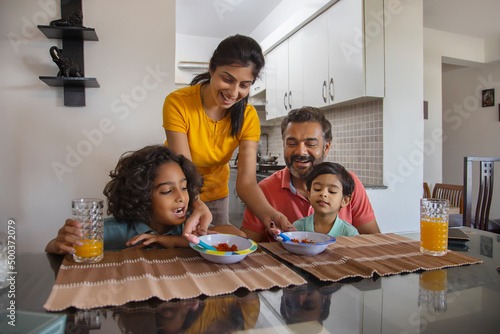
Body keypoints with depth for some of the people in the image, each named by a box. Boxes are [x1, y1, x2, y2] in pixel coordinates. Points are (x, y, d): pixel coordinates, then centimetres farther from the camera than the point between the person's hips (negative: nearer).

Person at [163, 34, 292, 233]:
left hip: (215, 194, 3)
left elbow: (246, 181, -25)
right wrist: (198, 207, -52)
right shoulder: (178, 103, -26)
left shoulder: (248, 117, -18)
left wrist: (268, 213, -45)